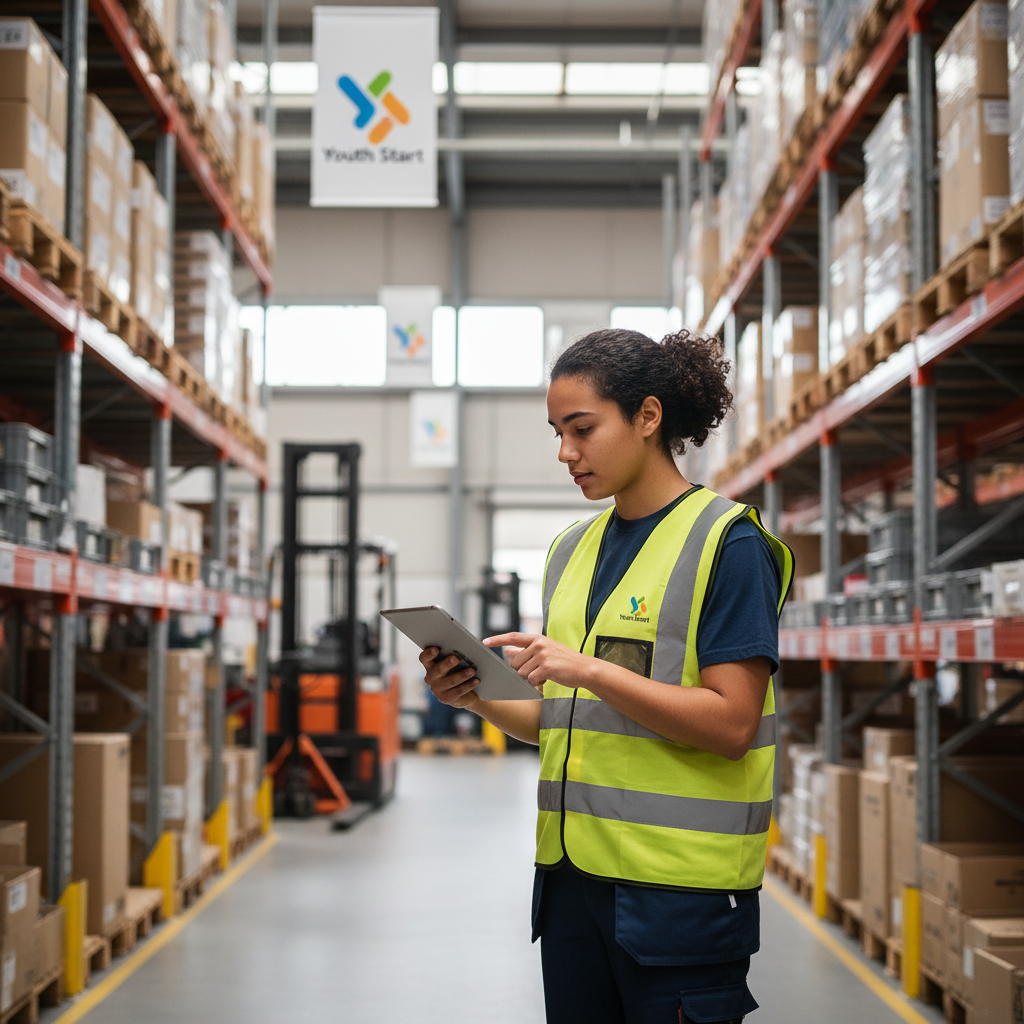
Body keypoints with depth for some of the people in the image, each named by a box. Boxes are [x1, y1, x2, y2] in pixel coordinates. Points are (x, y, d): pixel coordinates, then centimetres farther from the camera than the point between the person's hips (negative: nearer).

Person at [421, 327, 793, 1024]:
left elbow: (731, 722, -15)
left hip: (679, 885, -6)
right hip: (573, 870, 7)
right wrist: (481, 698, -1)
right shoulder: (573, 551, 13)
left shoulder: (726, 541, -8)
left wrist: (590, 669, -21)